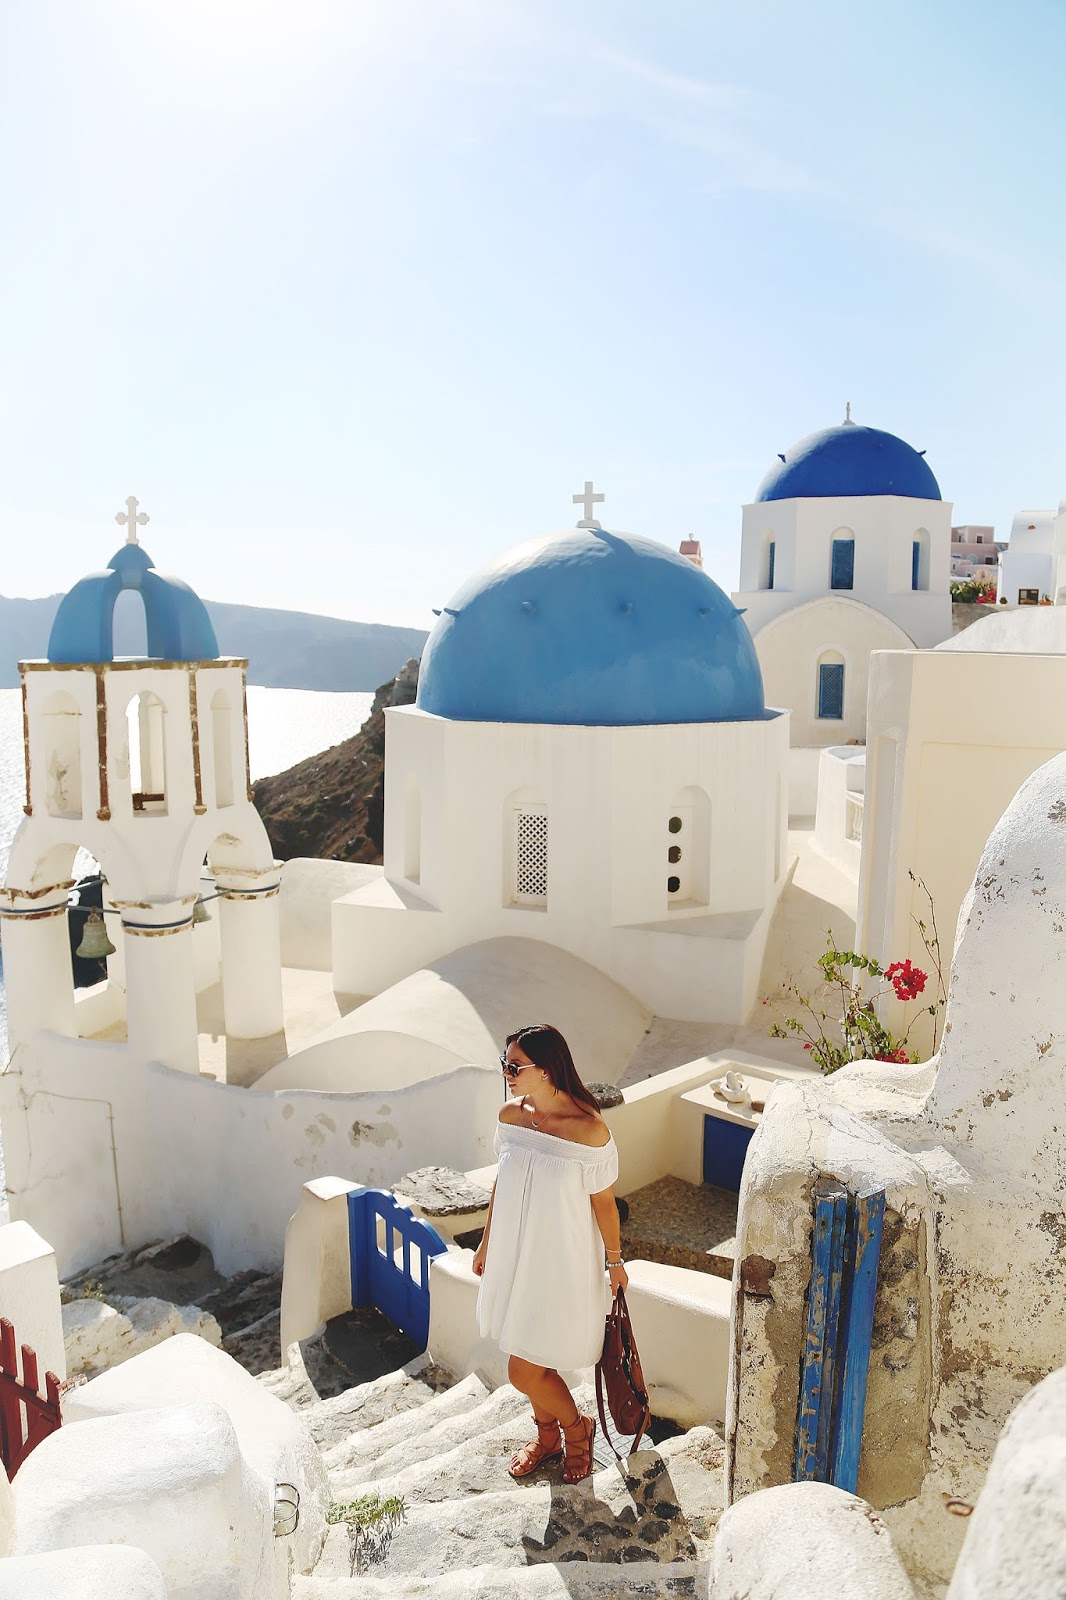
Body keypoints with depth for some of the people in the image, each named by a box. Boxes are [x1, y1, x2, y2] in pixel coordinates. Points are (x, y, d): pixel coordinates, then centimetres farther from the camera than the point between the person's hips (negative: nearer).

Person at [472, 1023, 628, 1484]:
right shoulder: (510, 1115, -9)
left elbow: (603, 1201, -12)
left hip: (562, 1260, -5)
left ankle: (577, 1428, 31)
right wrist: (487, 1242, 15)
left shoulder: (588, 1129, -25)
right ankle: (547, 1437, 47)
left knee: (524, 1372, 2)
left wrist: (615, 1261, 0)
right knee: (534, 1361, 21)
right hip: (515, 1253, 5)